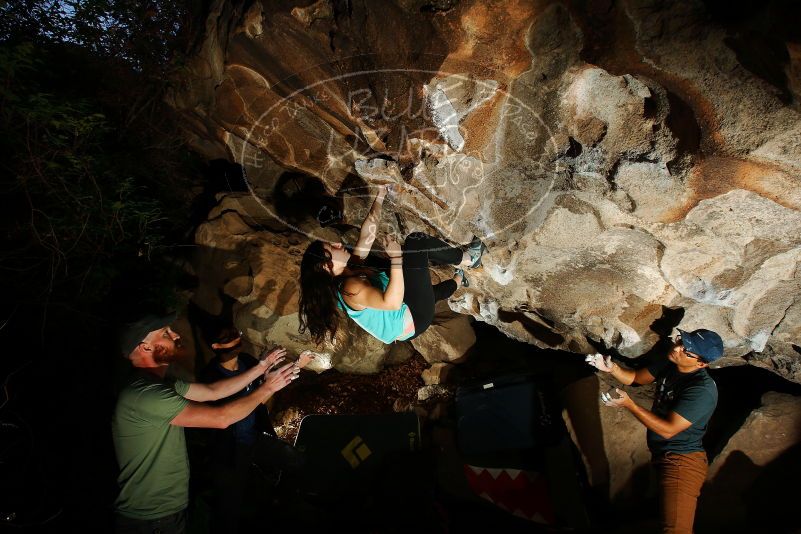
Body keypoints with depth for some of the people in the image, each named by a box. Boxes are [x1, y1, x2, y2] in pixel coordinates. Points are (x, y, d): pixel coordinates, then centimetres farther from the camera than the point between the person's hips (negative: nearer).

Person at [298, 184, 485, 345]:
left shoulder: (350, 267, 3)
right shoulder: (350, 288, -26)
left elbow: (368, 232, 6)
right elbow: (392, 302, -38)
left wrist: (380, 195, 4)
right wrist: (396, 257, -38)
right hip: (413, 320, -10)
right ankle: (468, 259, 7)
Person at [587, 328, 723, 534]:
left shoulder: (702, 390, -25)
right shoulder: (669, 364, -1)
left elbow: (668, 429, -24)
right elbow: (636, 377, 10)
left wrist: (629, 405, -24)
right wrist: (612, 368, -9)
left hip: (681, 462, -8)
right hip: (660, 455, 8)